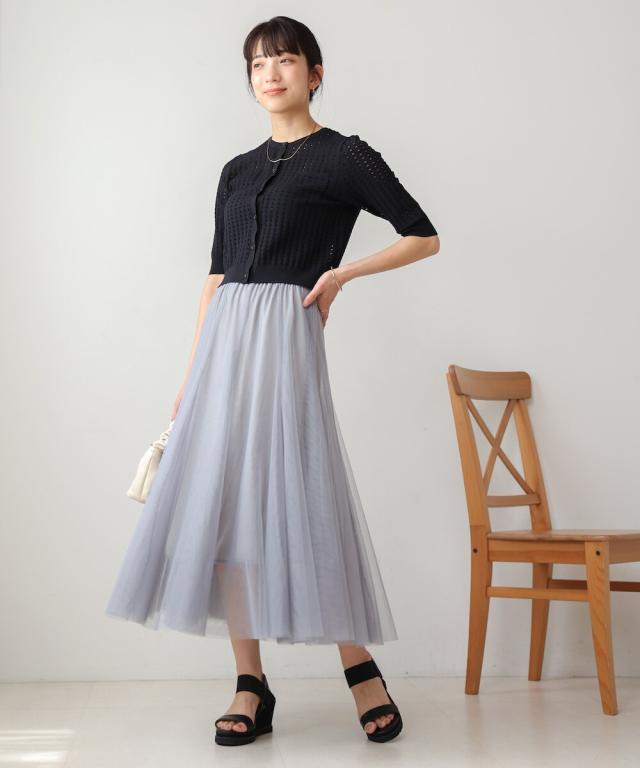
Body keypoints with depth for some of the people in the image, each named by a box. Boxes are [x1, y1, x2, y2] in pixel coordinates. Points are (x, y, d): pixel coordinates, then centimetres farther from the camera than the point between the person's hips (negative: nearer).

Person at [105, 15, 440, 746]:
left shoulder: (344, 157, 3)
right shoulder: (237, 171, 18)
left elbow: (424, 237, 4)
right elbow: (216, 275, 17)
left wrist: (343, 273, -5)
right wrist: (191, 372, 13)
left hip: (284, 336, -6)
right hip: (222, 338, 6)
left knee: (302, 498, -8)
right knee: (220, 504, 0)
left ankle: (361, 670, 7)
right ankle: (251, 685, 8)